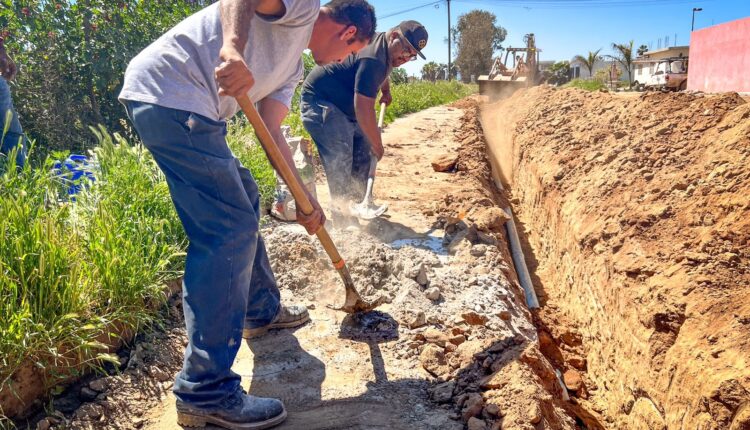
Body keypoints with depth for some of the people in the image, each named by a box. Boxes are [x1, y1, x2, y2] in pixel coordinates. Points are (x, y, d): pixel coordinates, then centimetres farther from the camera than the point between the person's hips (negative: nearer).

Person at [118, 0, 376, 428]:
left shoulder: (293, 64, 25)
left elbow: (272, 132, 22)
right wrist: (233, 47, -37)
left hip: (191, 108, 11)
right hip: (168, 91, -11)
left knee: (244, 199, 23)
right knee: (229, 229, -15)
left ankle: (262, 310, 40)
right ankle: (205, 391, -9)